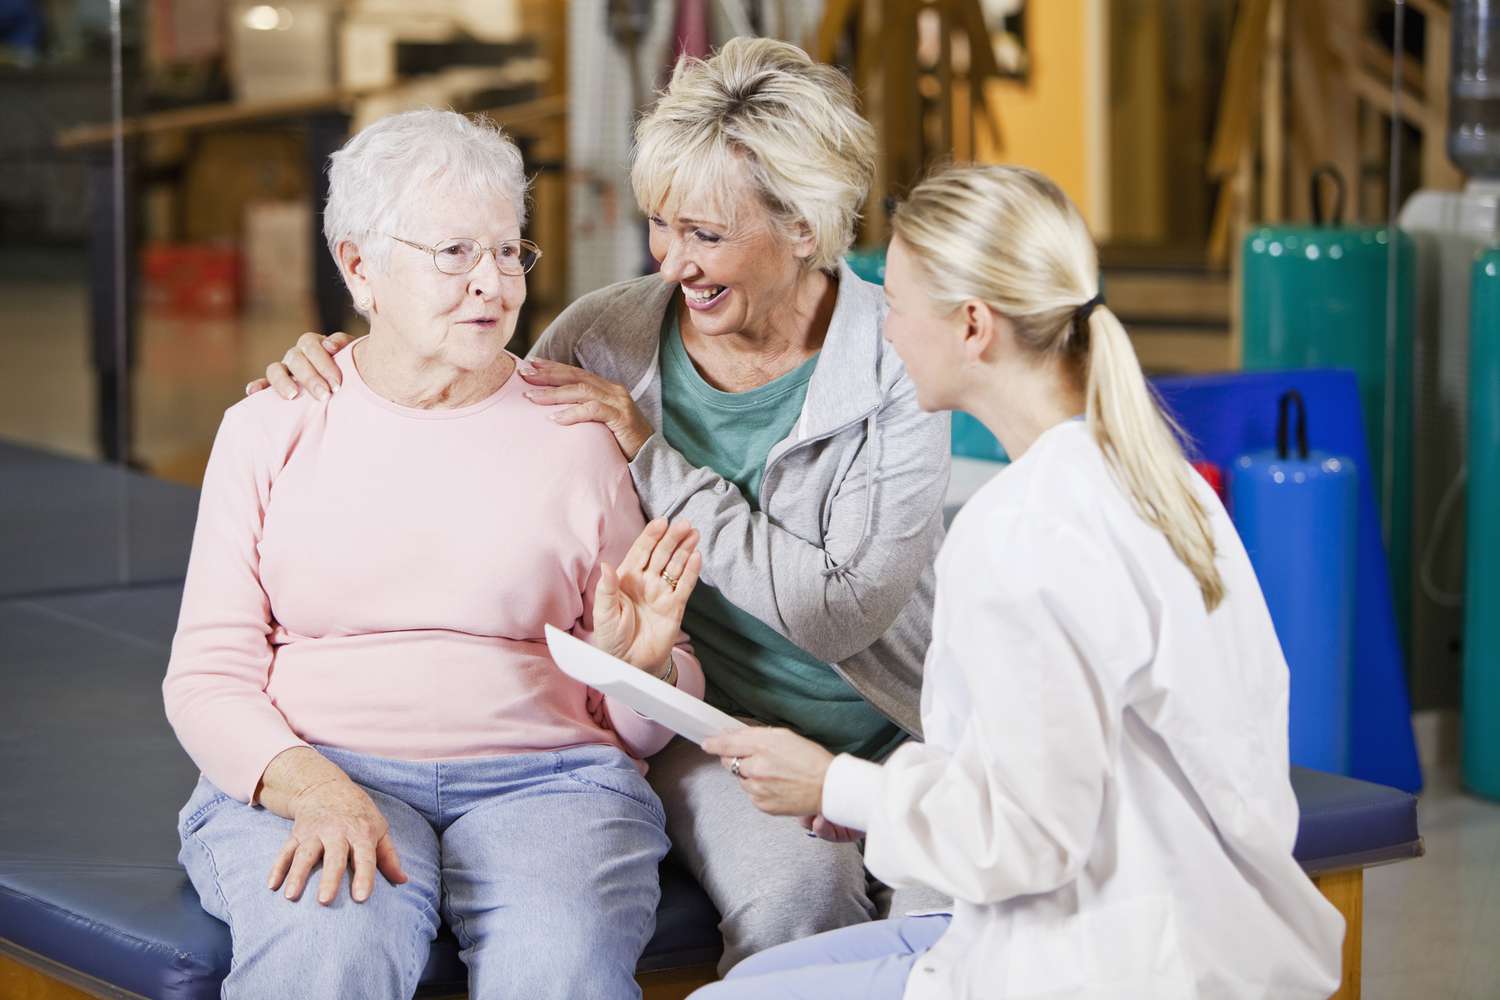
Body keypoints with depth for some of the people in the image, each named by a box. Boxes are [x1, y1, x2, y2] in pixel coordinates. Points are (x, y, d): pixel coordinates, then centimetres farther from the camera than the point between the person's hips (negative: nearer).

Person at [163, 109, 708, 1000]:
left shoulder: (576, 435, 12)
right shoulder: (270, 430, 11)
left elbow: (643, 727, 15)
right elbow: (207, 676, 4)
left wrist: (645, 664, -9)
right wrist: (315, 791, -15)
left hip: (543, 778, 1)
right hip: (301, 779, 0)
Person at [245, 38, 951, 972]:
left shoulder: (904, 367, -10)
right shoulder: (608, 335, -3)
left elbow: (841, 612, -18)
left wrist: (653, 457, -18)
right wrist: (345, 372, -5)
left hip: (893, 725, 0)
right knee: (798, 885, -30)